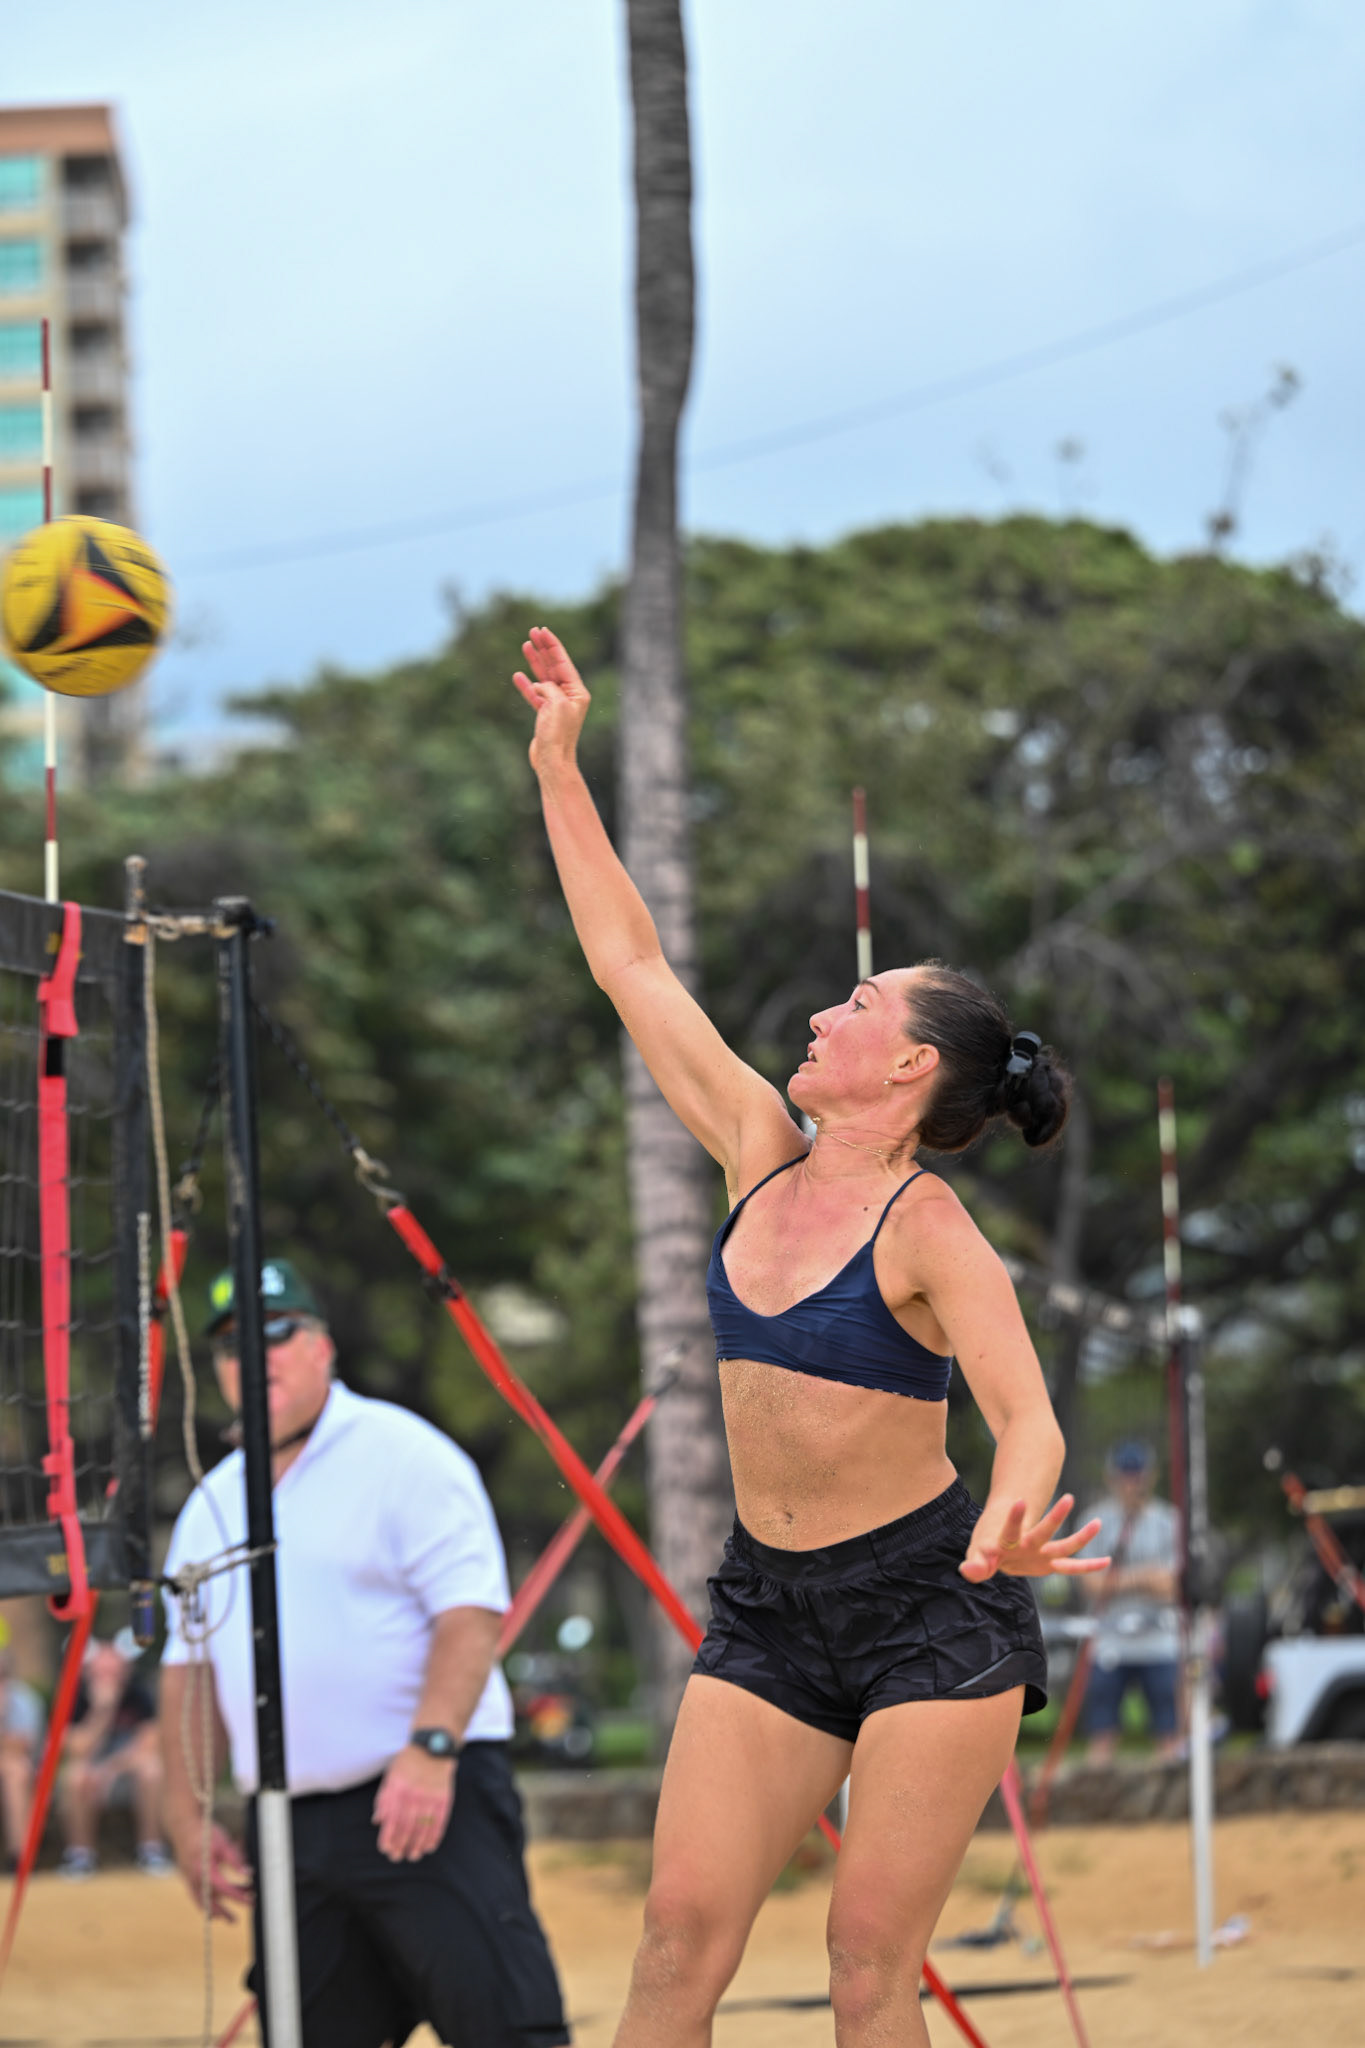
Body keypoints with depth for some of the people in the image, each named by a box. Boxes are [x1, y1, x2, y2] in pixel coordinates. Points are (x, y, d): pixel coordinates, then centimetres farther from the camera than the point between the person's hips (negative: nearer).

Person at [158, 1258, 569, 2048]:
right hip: (288, 1831, 7)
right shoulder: (212, 1505, 18)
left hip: (428, 1804, -7)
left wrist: (430, 1748, -25)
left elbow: (472, 1611, -13)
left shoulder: (403, 1455, -3)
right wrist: (187, 1816, 14)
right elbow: (189, 1667, 23)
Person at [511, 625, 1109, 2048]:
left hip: (930, 1607, -6)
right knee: (682, 1926, -4)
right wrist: (559, 770, 10)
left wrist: (1013, 1522, -45)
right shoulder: (764, 1154, 5)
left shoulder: (927, 1228, -12)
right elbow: (631, 966, 10)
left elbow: (1027, 1413, -22)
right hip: (767, 1607, 6)